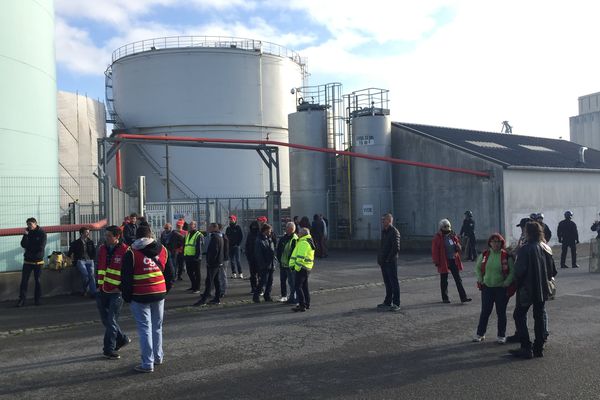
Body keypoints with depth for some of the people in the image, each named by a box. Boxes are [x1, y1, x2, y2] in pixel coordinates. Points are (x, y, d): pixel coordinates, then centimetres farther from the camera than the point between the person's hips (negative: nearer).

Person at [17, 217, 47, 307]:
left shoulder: (42, 233, -4)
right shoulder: (28, 232, 8)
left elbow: (41, 247, -13)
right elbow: (23, 245, -5)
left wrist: (29, 247, -7)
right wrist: (25, 235, -16)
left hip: (38, 261, -3)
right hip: (27, 261, 3)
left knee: (37, 280, 4)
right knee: (24, 280, -3)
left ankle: (38, 299, 12)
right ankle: (22, 299, 1)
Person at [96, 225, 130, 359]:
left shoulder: (125, 251, -11)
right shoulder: (102, 249, 8)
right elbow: (99, 268, 18)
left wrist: (121, 288, -12)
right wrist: (99, 284, 12)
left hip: (116, 292, -6)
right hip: (103, 291, 6)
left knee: (111, 321, -2)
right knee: (106, 320, 13)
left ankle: (109, 350, 8)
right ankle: (122, 339, 31)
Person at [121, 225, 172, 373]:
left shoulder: (131, 253, -8)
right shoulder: (162, 250, 5)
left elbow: (126, 278, -7)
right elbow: (169, 273, 10)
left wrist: (126, 296, 3)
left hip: (140, 297, -4)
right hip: (159, 294, 4)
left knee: (145, 329, 0)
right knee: (157, 327, 17)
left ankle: (147, 363, 2)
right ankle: (158, 357, 28)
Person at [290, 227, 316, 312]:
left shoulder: (303, 242, -16)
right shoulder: (309, 242, 17)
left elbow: (301, 257, -23)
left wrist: (297, 267, -17)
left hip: (302, 268, -10)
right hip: (308, 268, 10)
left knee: (297, 286, -7)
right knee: (304, 286, 17)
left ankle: (302, 305, -7)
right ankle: (307, 304, 24)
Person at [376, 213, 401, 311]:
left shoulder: (394, 232, -12)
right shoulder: (383, 231, 14)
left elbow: (396, 248, -19)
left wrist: (388, 259, -16)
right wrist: (379, 258, 10)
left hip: (391, 262, -8)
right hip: (383, 262, 8)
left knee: (394, 283, -2)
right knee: (387, 283, 14)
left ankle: (396, 304, 4)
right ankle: (387, 302, 23)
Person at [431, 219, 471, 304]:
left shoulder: (453, 236, 7)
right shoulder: (437, 238, -9)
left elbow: (458, 242, 20)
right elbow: (435, 251, -9)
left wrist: (458, 247, -5)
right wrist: (436, 262, -13)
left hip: (454, 261, 5)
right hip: (444, 261, -5)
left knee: (458, 279, 4)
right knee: (444, 281, 7)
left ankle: (463, 297, 7)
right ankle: (445, 298, 18)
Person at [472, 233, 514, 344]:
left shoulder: (506, 256, -7)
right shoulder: (484, 255, 1)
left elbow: (512, 271, -4)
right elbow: (477, 268, 12)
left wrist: (506, 283, -11)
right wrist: (480, 280, 3)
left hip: (501, 289, -2)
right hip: (487, 288, 2)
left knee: (501, 312, 8)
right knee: (485, 312, 9)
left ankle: (501, 335, 21)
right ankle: (480, 333, 21)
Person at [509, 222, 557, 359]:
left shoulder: (525, 250, -17)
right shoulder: (545, 248, 3)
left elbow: (519, 270, -18)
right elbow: (552, 270, 7)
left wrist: (517, 281, 0)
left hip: (527, 289, -6)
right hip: (542, 289, 7)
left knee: (519, 316, 3)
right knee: (539, 317, 13)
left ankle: (526, 348, -1)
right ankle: (539, 348, 18)